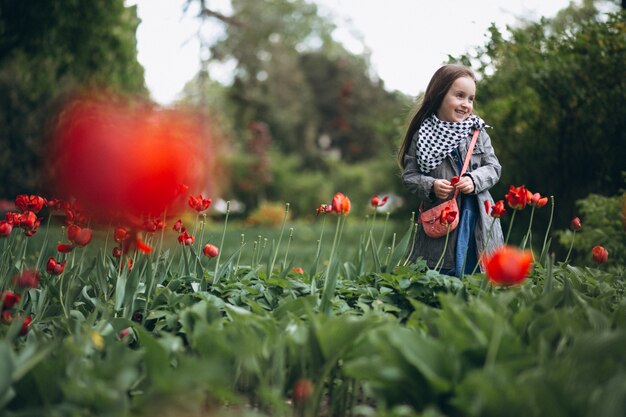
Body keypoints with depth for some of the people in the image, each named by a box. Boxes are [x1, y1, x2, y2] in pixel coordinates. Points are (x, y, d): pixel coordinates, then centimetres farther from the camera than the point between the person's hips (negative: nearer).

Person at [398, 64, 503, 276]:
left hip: (478, 223, 2)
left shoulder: (477, 131, 6)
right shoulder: (423, 135, 0)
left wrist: (474, 180, -13)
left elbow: (493, 167, 6)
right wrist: (430, 186, -16)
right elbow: (409, 175, 2)